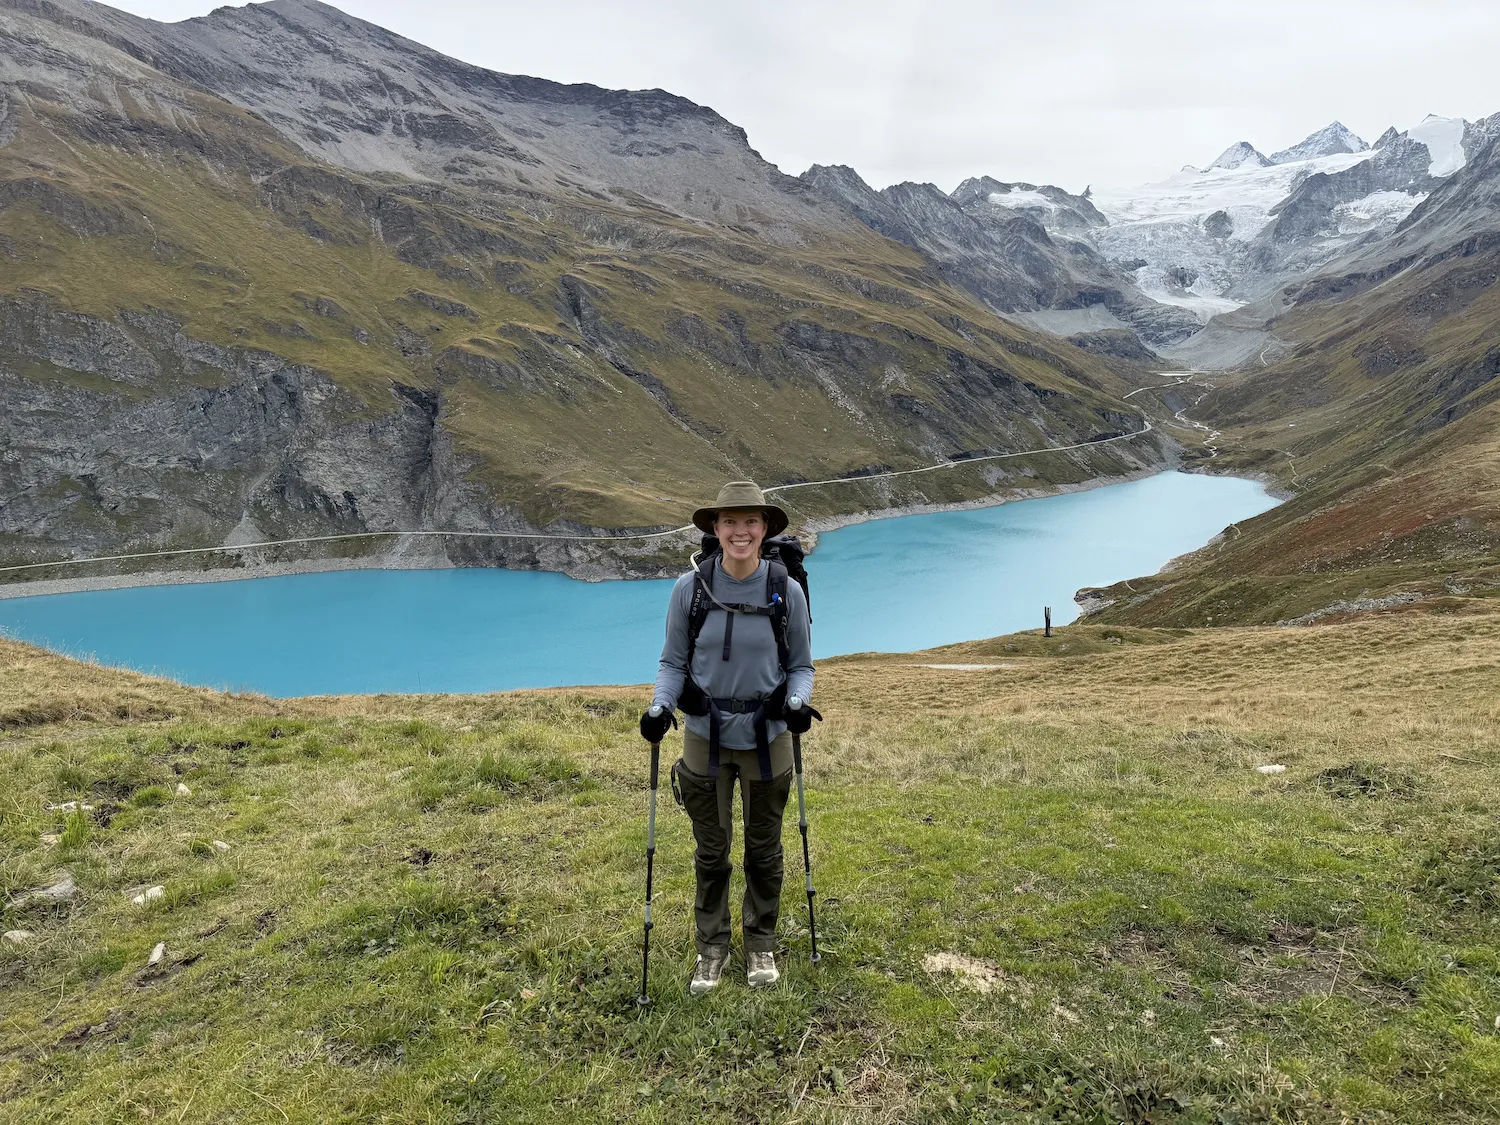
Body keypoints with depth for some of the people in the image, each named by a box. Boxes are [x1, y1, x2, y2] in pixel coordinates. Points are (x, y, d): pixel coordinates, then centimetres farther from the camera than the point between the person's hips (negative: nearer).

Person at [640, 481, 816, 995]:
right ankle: (711, 948, 33)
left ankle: (761, 944, 38)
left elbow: (801, 666, 1)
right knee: (711, 852, 13)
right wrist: (659, 707, -18)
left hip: (767, 740, 0)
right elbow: (673, 663, -1)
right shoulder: (690, 589, -10)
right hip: (706, 739, 0)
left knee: (764, 850, 16)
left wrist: (797, 702, -18)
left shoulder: (786, 591, -9)